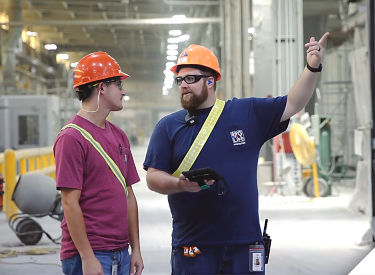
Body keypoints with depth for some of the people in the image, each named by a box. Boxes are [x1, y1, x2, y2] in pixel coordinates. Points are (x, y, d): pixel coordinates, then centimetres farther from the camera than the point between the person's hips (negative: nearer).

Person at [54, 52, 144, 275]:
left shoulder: (119, 136, 14)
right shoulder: (72, 138, -11)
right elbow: (70, 203, -14)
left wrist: (136, 249, 12)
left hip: (121, 252, 7)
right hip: (89, 255, -7)